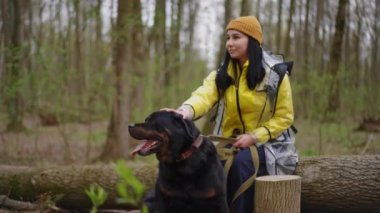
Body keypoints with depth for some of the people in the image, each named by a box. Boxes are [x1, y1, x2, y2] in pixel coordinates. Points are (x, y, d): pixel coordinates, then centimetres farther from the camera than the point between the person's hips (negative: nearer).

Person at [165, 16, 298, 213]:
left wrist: (254, 136, -20)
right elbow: (204, 95, -20)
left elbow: (284, 117, -5)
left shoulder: (275, 74, -7)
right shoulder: (222, 74, 2)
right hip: (230, 142, 3)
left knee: (241, 163, -33)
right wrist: (186, 111, -44)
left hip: (267, 143, -3)